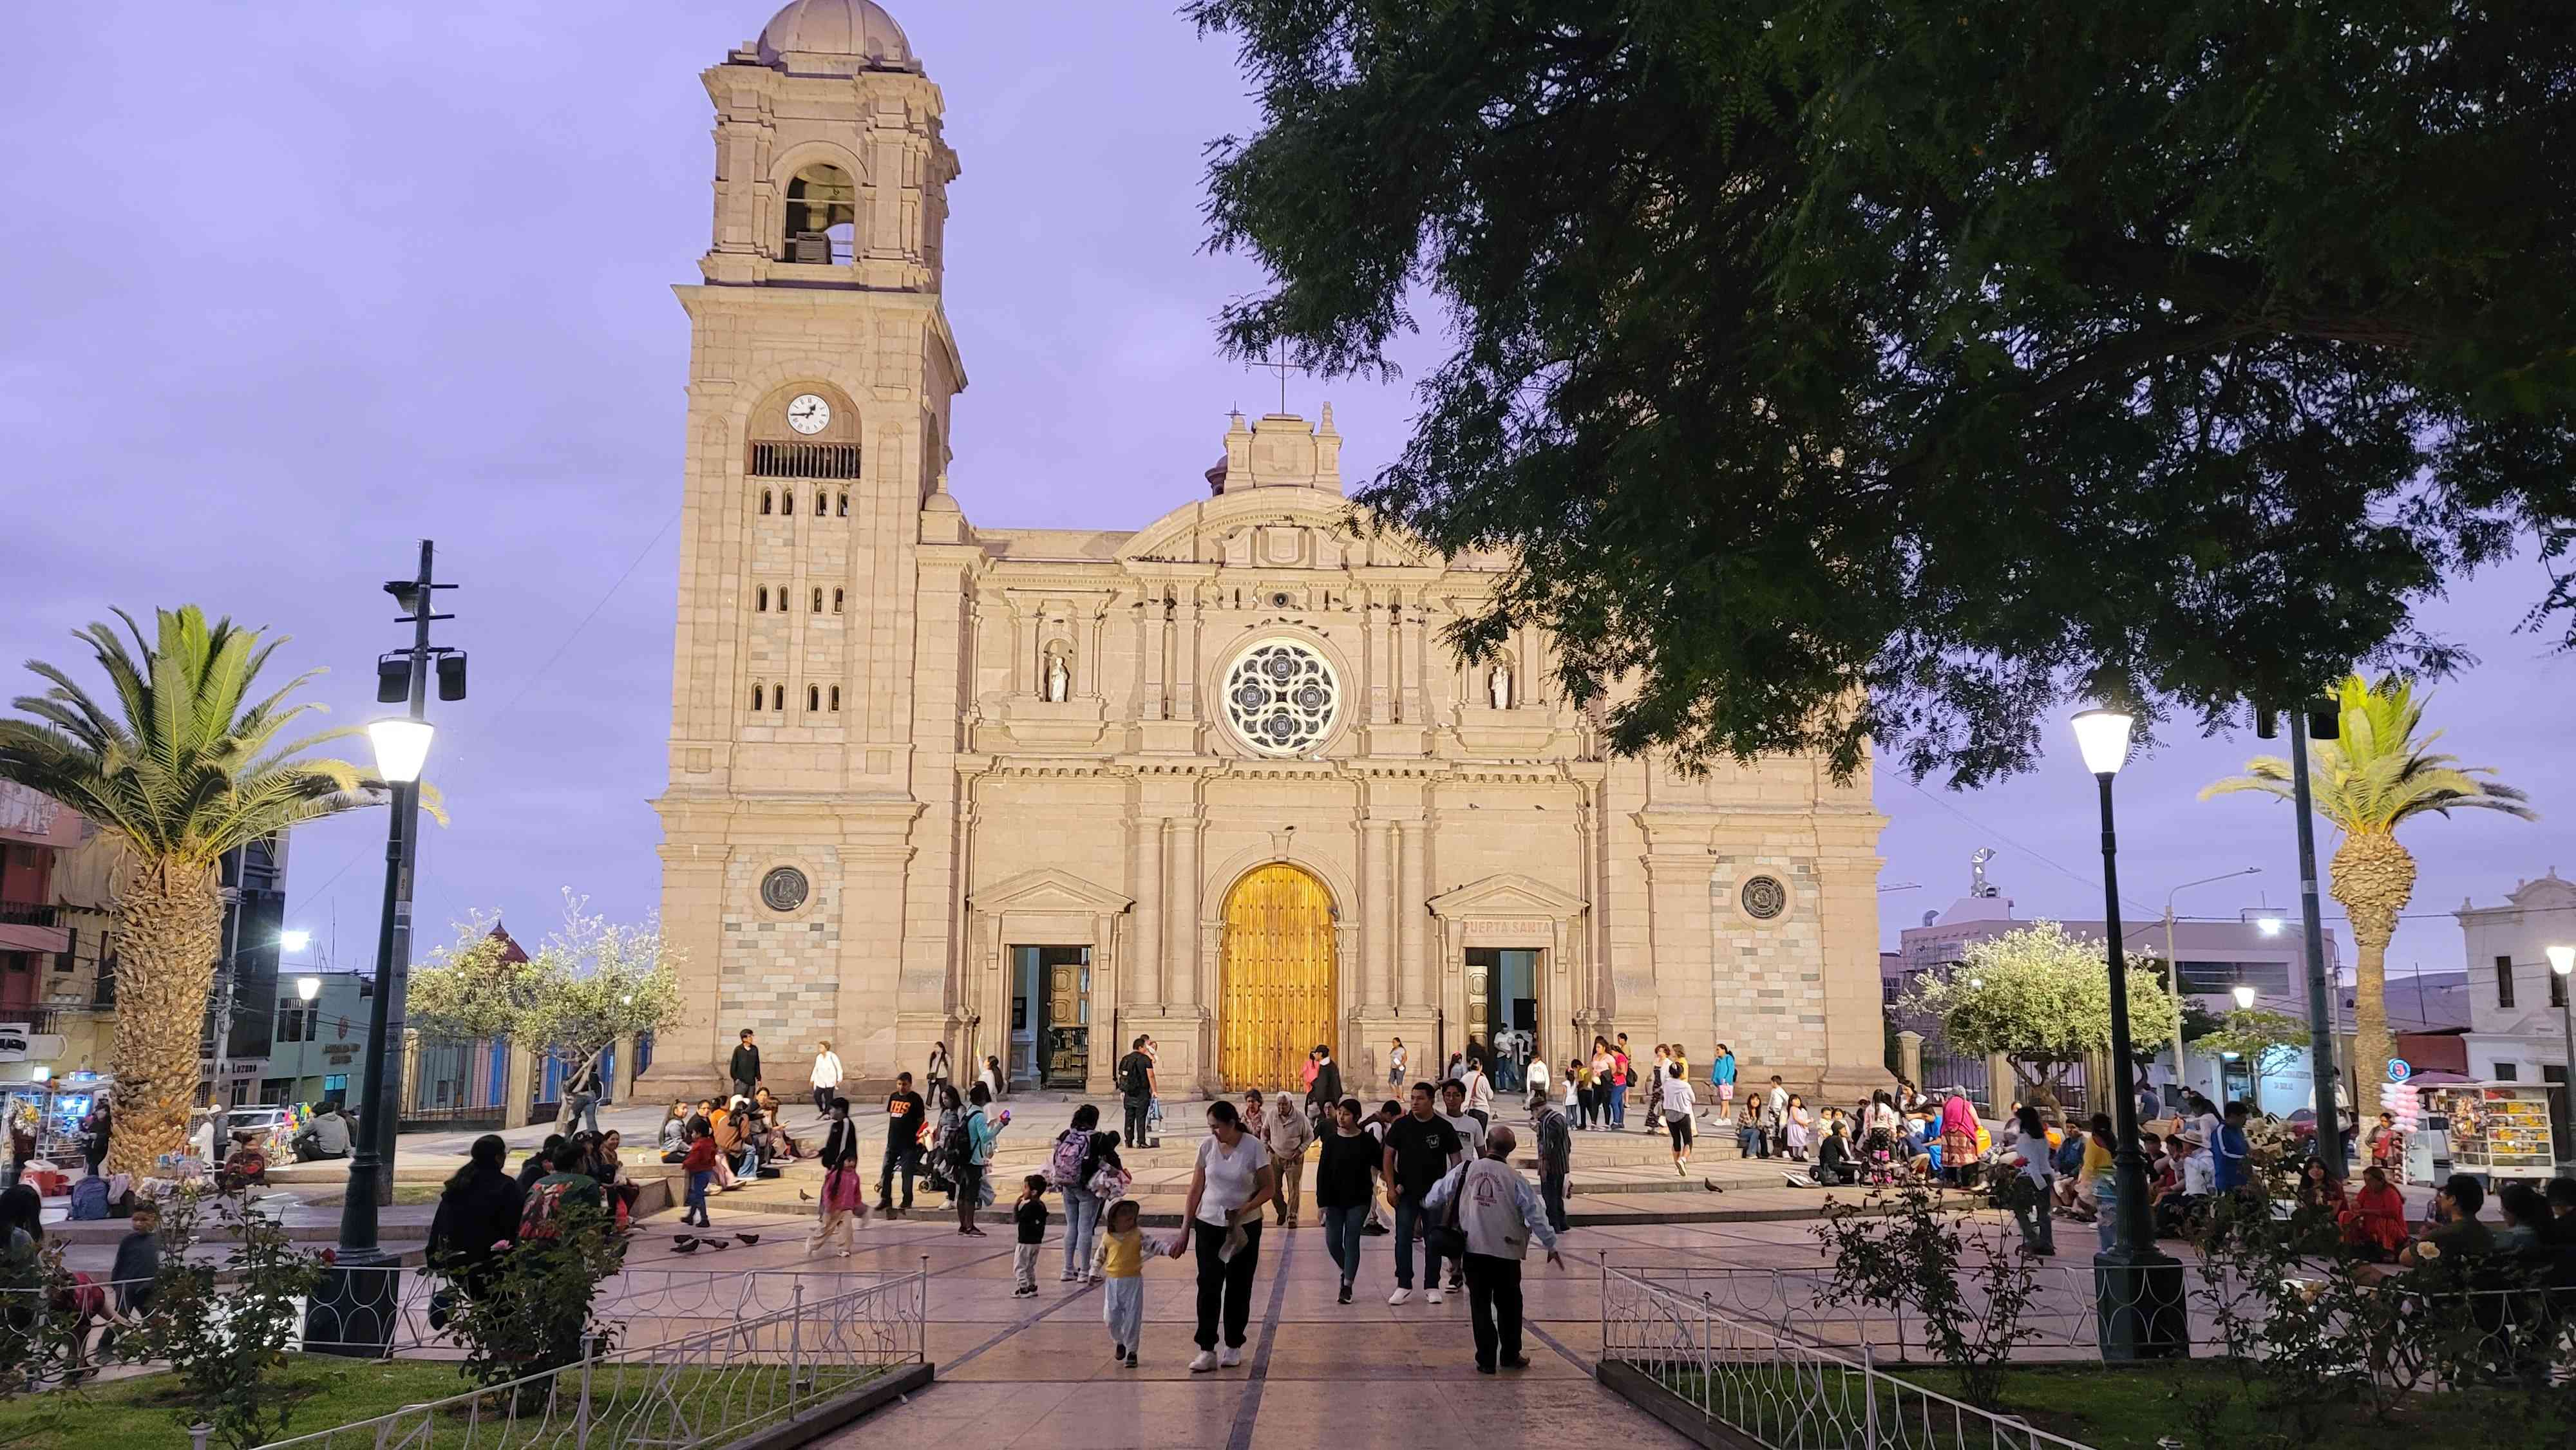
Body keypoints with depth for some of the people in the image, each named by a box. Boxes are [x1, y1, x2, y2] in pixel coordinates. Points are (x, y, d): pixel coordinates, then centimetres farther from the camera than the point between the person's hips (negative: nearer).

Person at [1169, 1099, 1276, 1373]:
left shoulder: (1254, 1148, -12)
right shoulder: (1207, 1146, -4)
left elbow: (1269, 1188, -5)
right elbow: (1196, 1190, 2)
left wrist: (1243, 1211, -19)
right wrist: (1184, 1232, 1)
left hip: (1245, 1227, -2)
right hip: (1209, 1225, 2)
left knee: (1238, 1287, 7)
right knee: (1208, 1286, -5)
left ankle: (1234, 1347, 21)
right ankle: (1207, 1351, -2)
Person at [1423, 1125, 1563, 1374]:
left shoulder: (1466, 1170, -3)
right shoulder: (1514, 1178, -9)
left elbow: (1436, 1196, 7)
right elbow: (1535, 1214, -6)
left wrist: (1427, 1203, 31)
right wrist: (1551, 1245, 5)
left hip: (1474, 1248, 1)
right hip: (1506, 1251, -1)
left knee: (1480, 1304, 8)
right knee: (1509, 1304, 16)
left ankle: (1486, 1360, 8)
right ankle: (1510, 1356, 24)